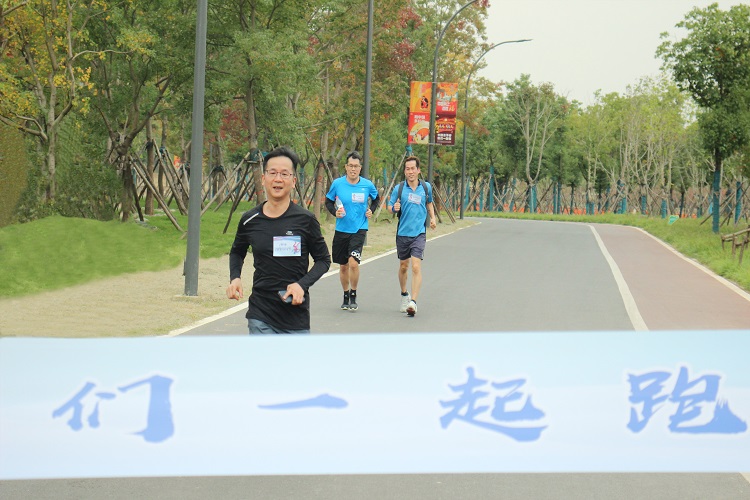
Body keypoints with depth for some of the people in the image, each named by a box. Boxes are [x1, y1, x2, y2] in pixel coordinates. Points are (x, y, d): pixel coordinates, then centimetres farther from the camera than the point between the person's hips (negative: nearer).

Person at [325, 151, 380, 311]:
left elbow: (376, 198, 18)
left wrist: (371, 210, 1)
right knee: (343, 266, 10)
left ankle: (353, 297, 0)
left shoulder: (367, 185, -2)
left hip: (359, 230, -2)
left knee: (353, 262, -18)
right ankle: (346, 296, 30)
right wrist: (335, 212, -8)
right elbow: (328, 201, 10)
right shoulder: (337, 184, -3)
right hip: (341, 230, 2)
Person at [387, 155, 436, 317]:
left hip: (419, 233, -1)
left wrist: (432, 217, 15)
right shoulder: (399, 188, 0)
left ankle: (413, 302, -20)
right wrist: (394, 208, -16)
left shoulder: (426, 187, 5)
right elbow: (389, 205, 6)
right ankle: (404, 295, 37)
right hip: (402, 233, 1)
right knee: (403, 266, 13)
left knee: (416, 267, -14)